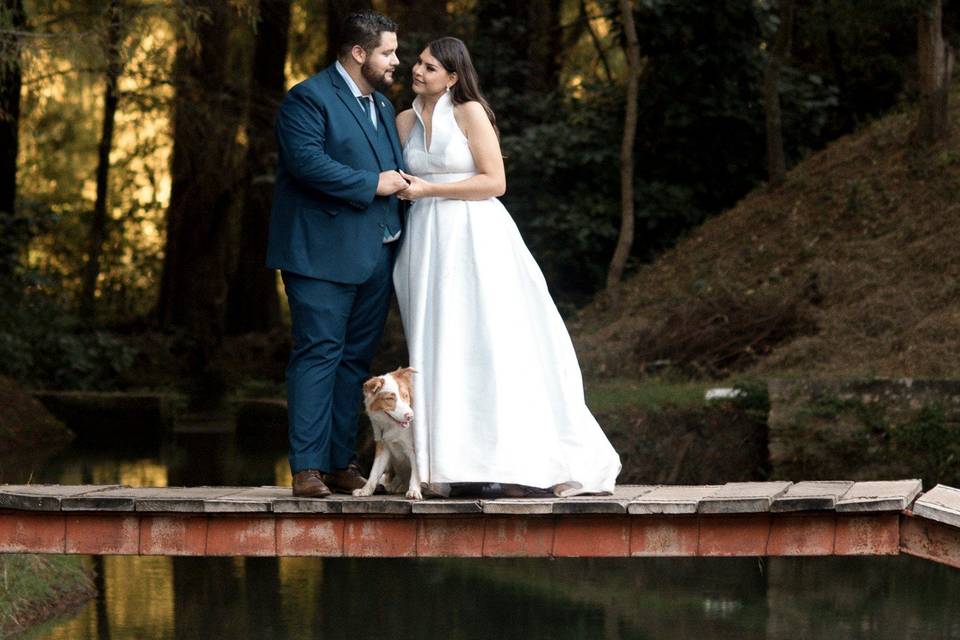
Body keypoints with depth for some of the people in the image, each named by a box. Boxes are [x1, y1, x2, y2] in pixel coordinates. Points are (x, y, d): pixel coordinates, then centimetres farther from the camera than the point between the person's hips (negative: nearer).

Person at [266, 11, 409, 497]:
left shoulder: (382, 106, 22)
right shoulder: (309, 98, -6)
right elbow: (307, 160, -20)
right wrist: (372, 184, -16)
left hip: (375, 256, 8)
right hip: (324, 255, -8)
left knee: (355, 360, 8)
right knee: (318, 356, -9)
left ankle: (342, 465, 12)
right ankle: (308, 469, -10)